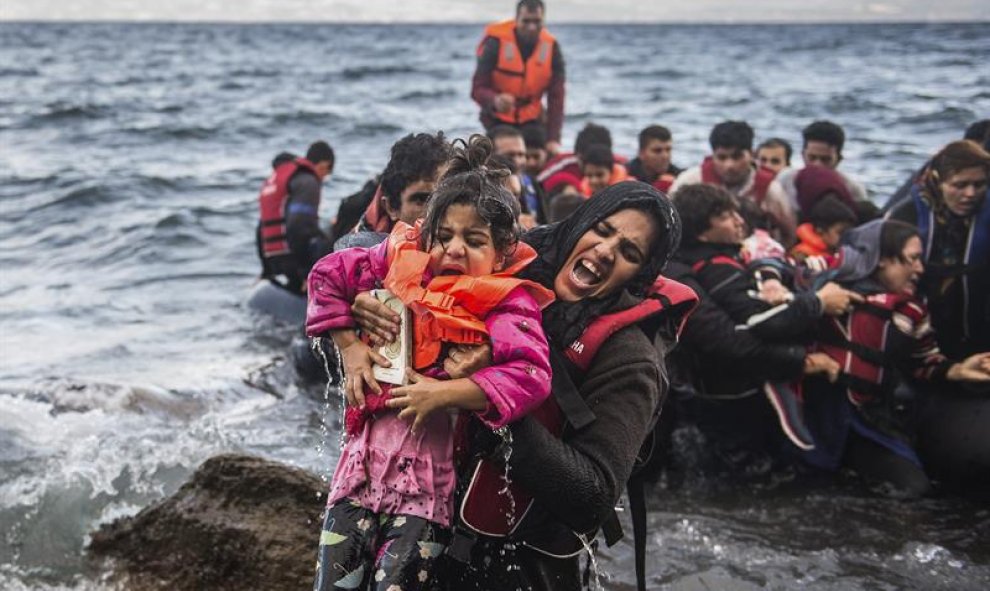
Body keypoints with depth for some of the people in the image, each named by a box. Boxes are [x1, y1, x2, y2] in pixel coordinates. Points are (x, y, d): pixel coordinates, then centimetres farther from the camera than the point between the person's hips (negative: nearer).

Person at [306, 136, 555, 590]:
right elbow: (328, 275, 17)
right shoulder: (403, 264, 6)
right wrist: (349, 348, 7)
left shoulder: (508, 304, -6)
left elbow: (531, 377, -21)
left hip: (430, 479, -4)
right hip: (363, 462, 4)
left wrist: (443, 392, -22)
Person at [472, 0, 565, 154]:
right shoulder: (496, 43, -20)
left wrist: (553, 139, -24)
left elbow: (556, 98, -14)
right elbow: (477, 89, -20)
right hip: (498, 119, -3)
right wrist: (495, 101, -44)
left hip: (532, 119, 3)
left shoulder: (551, 47, -12)